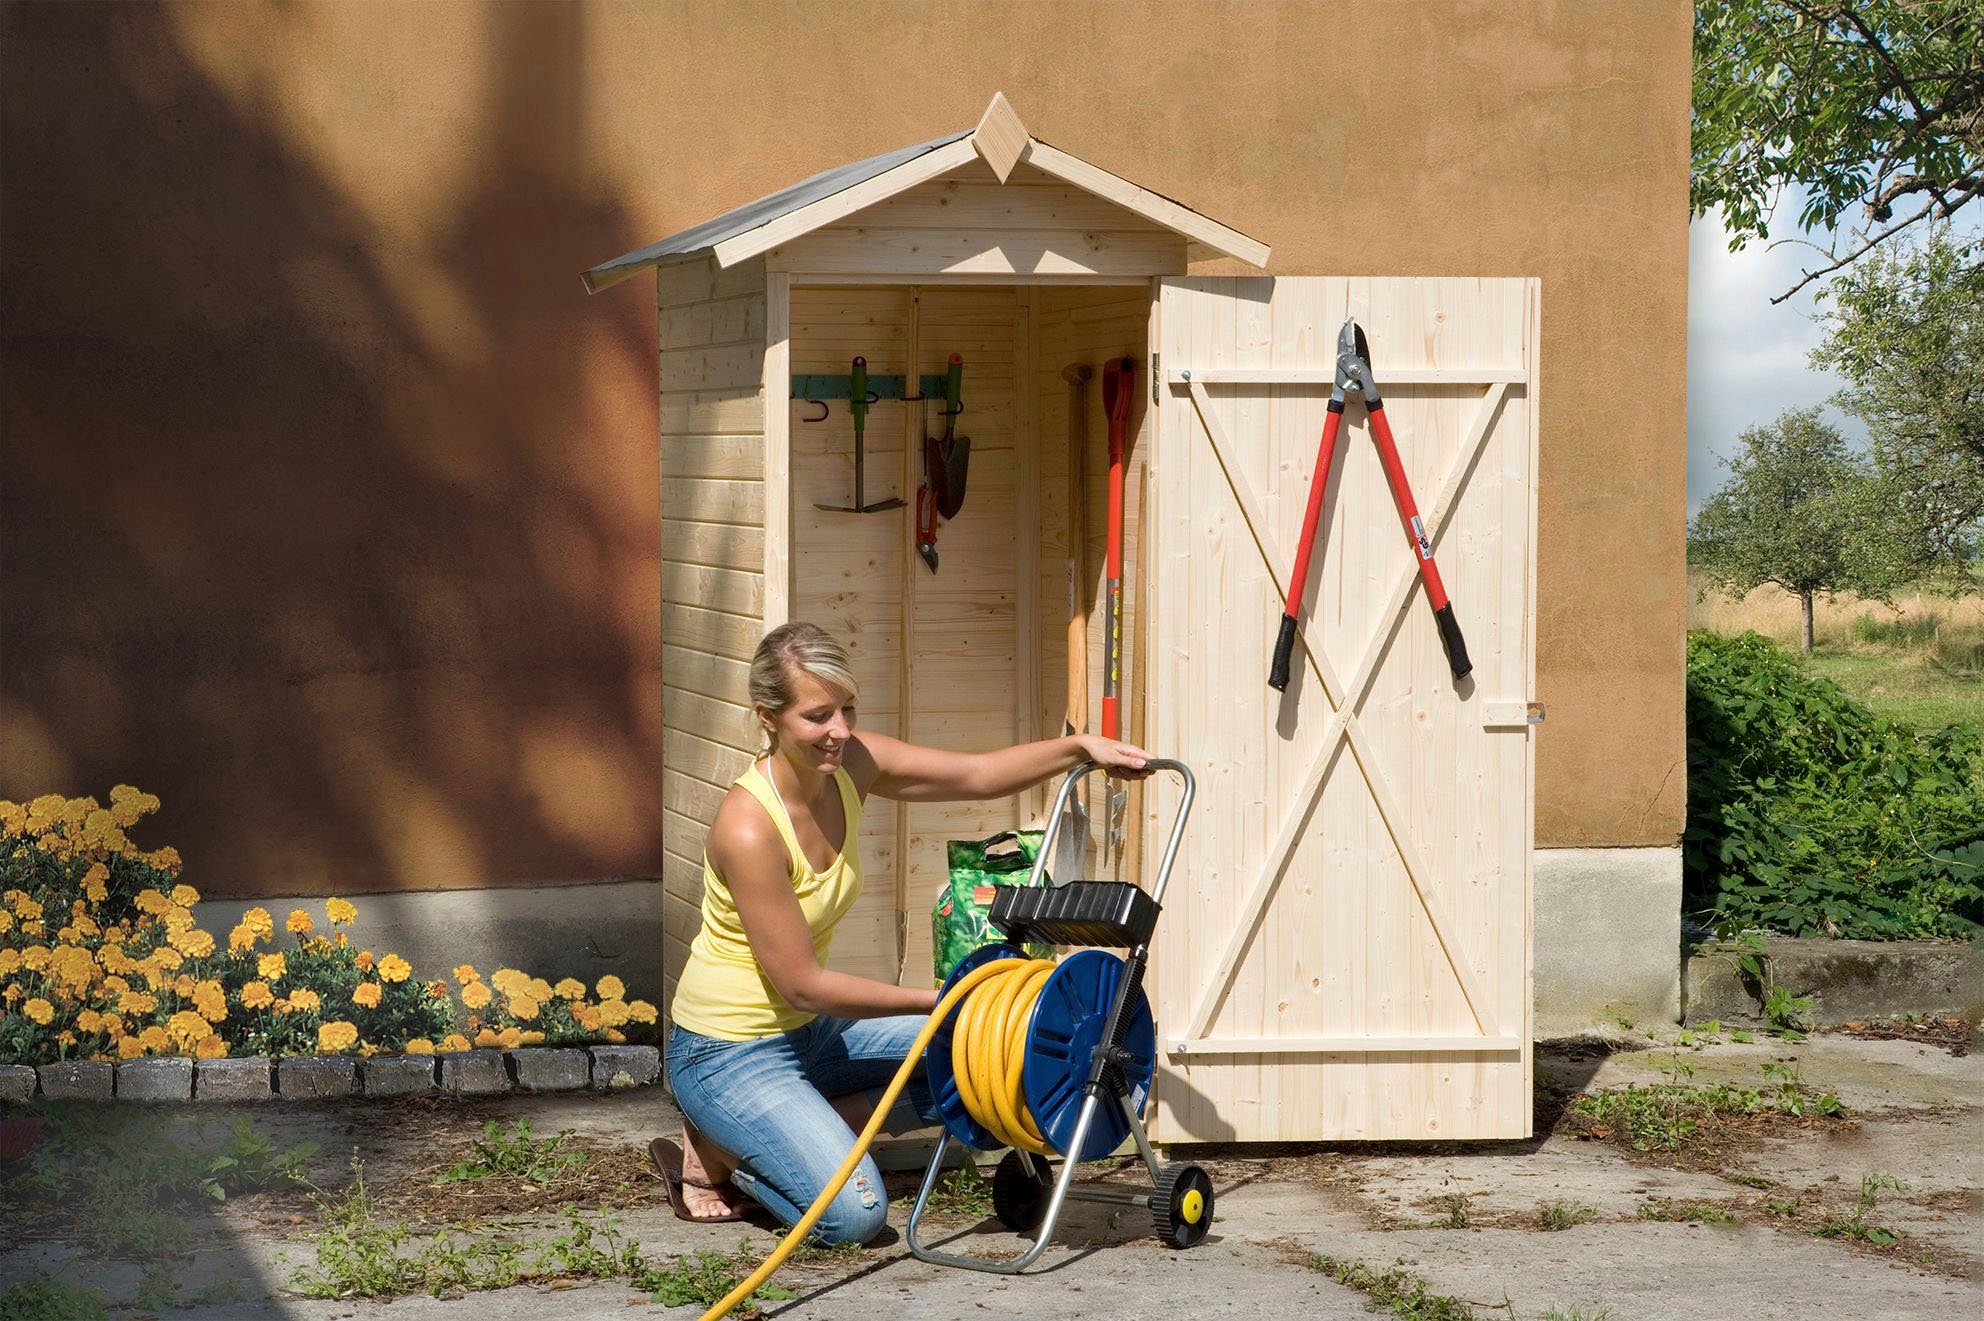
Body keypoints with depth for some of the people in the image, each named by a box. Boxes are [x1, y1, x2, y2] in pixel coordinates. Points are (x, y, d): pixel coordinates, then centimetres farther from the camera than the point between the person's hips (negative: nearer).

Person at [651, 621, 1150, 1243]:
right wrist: (933, 1000, -17)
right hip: (728, 1056, -9)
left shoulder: (851, 764, -7)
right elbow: (801, 984, -23)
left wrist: (1080, 747, -11)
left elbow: (978, 774, 4)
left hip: (809, 1030, 9)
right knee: (854, 1214, -23)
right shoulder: (748, 828, -29)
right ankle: (715, 1156, 4)